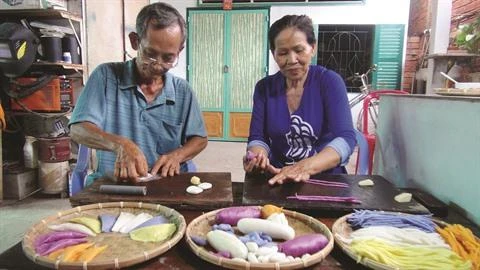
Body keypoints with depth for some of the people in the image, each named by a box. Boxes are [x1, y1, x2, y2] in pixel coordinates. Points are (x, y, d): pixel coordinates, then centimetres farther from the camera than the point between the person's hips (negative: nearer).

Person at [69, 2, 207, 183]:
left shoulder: (183, 90, 3)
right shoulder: (106, 76, -4)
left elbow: (199, 139, 10)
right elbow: (78, 130, -11)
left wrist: (177, 155, -10)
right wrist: (120, 144, -29)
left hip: (170, 183, 2)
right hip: (115, 183, -1)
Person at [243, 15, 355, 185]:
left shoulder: (330, 81, -6)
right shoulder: (264, 88, 3)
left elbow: (345, 138, -16)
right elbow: (257, 138, 0)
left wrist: (305, 167, -32)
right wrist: (258, 155, -23)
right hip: (277, 181, 2)